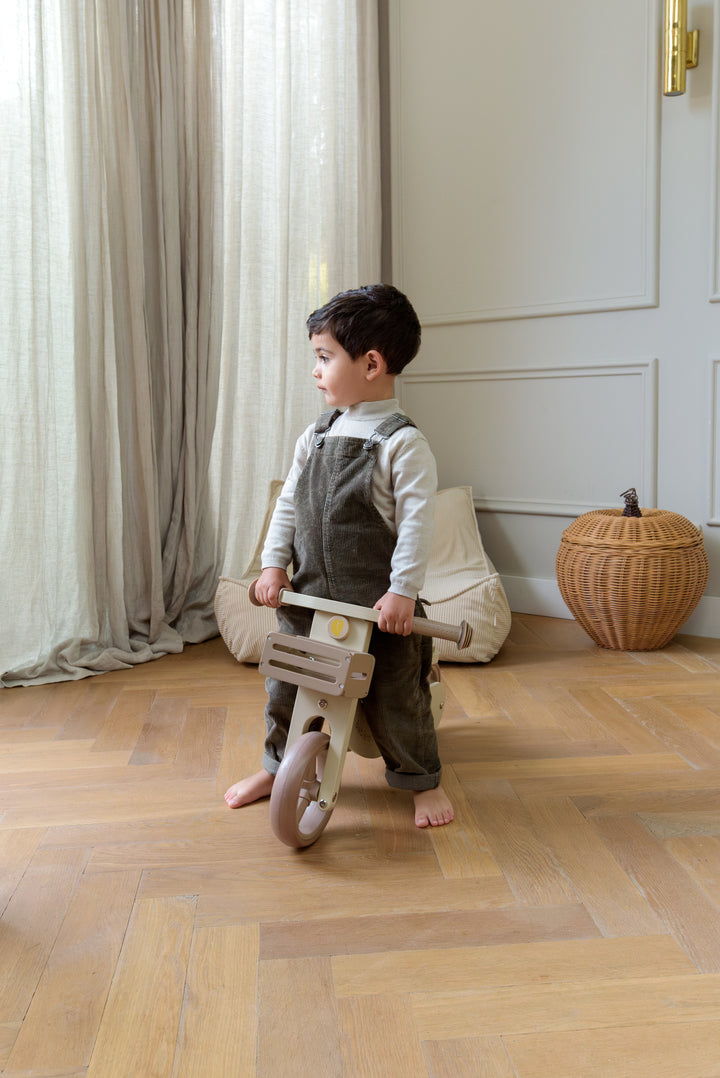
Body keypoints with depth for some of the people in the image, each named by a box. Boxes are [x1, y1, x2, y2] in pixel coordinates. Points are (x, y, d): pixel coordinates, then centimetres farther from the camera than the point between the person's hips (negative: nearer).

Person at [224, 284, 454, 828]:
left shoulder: (402, 442, -13)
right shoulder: (316, 435, 7)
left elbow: (416, 520, -17)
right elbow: (289, 503, 10)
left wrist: (403, 590, -21)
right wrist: (274, 563, 2)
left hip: (380, 603, -6)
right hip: (311, 594, 6)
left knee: (394, 695, 5)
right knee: (285, 684, 13)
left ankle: (423, 781, 26)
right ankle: (277, 766, 36)